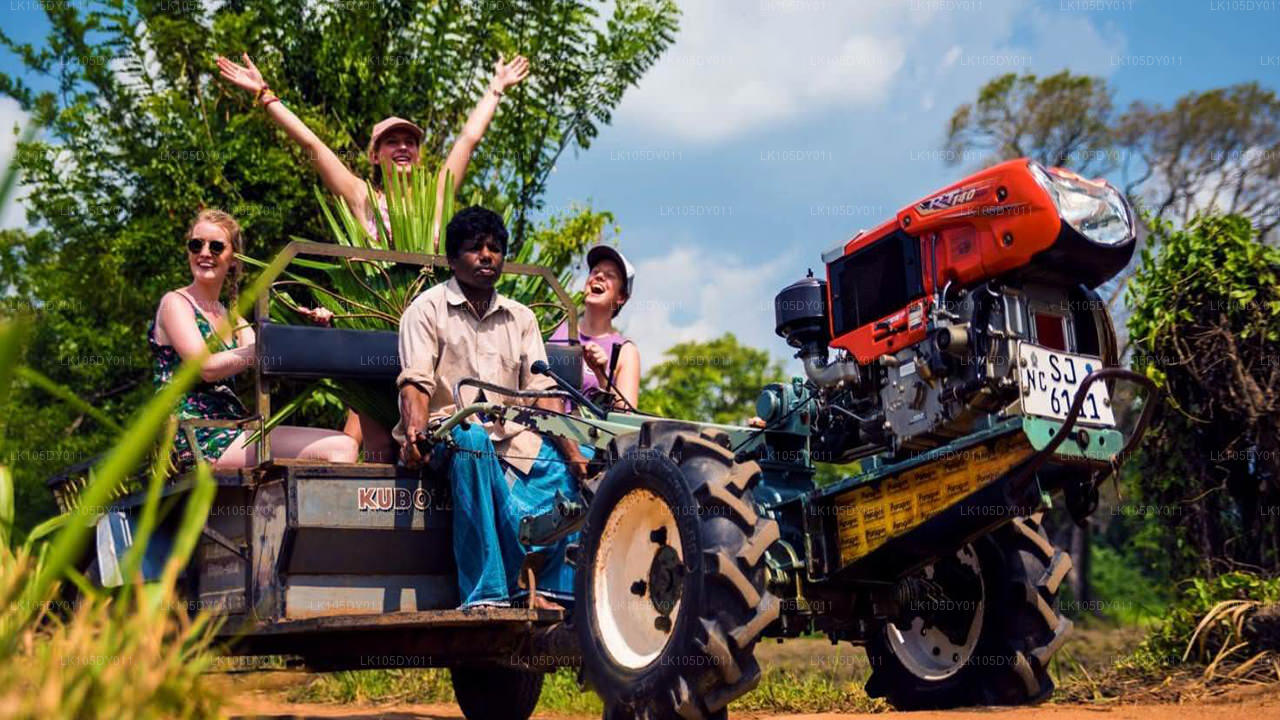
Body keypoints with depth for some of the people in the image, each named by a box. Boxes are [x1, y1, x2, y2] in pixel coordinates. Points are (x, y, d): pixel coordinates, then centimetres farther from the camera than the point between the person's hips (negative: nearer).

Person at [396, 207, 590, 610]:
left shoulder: (521, 318, 19)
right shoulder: (428, 309, 6)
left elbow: (542, 390, 9)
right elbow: (415, 382, -8)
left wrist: (571, 449, -7)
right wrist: (415, 433, -29)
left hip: (510, 435, 5)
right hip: (450, 429, -5)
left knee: (579, 465, -16)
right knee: (471, 442, -38)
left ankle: (549, 590, -16)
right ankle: (486, 594, -40)